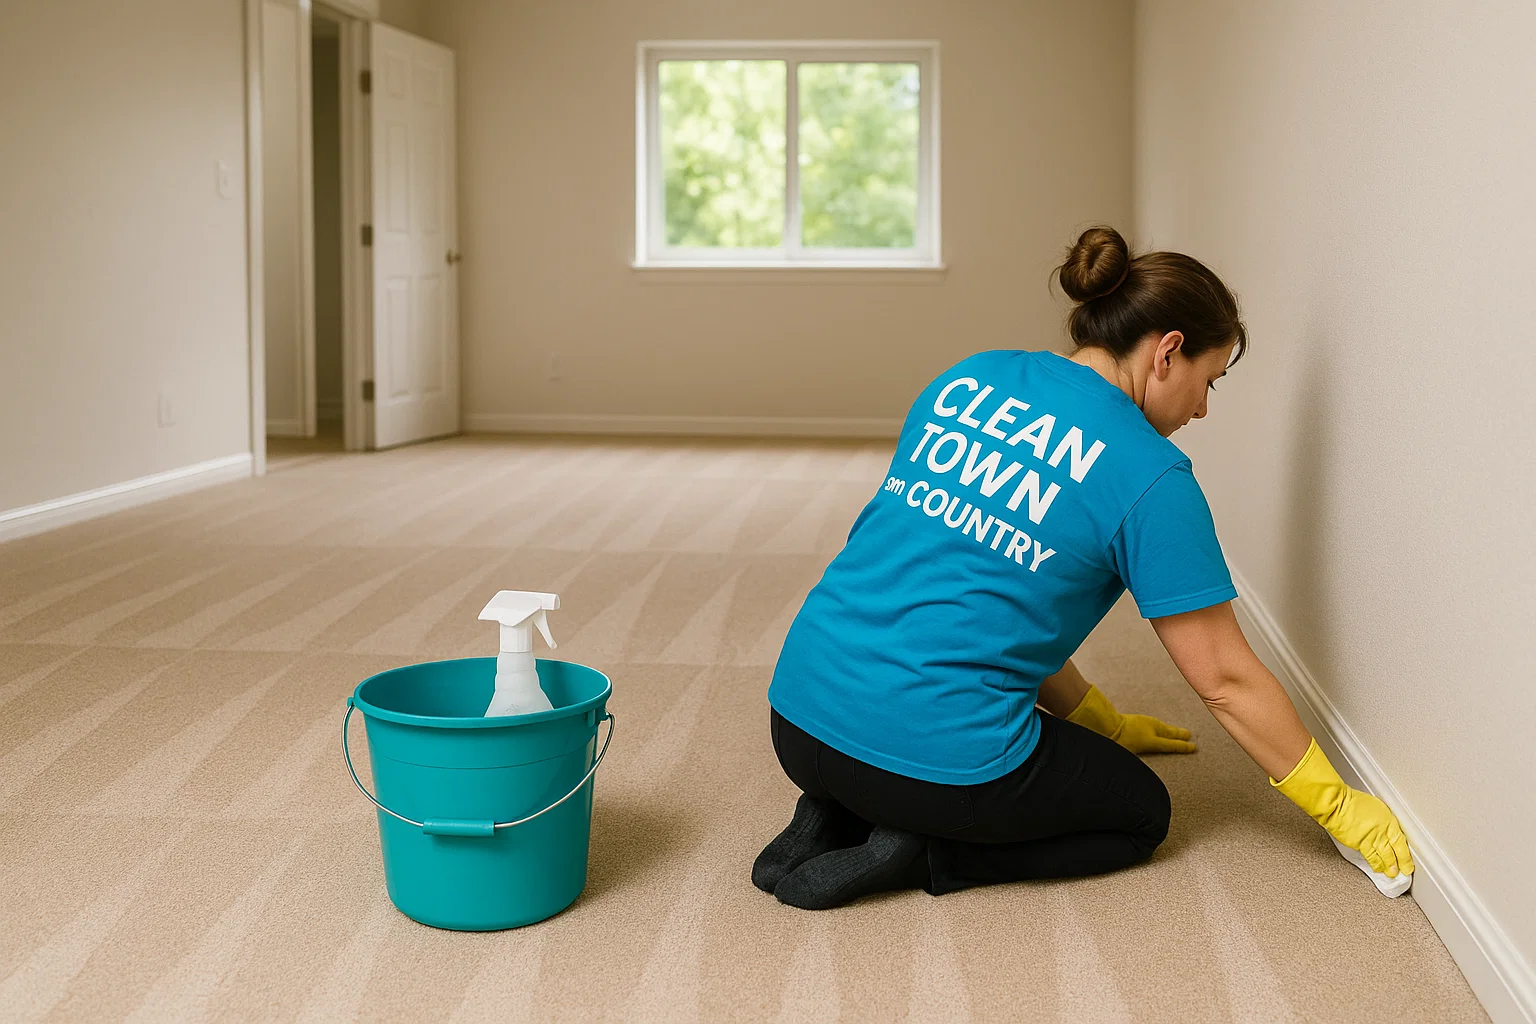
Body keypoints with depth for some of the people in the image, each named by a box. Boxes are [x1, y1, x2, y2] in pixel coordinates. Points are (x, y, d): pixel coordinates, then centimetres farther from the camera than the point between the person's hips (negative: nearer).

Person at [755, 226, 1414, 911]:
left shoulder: (966, 382, 11)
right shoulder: (1150, 477, -8)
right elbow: (1226, 681, -2)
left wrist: (1103, 723, 25)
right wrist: (1339, 807, 13)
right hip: (938, 756, -6)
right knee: (1139, 813, 22)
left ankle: (834, 816, 10)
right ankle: (921, 854, 0)